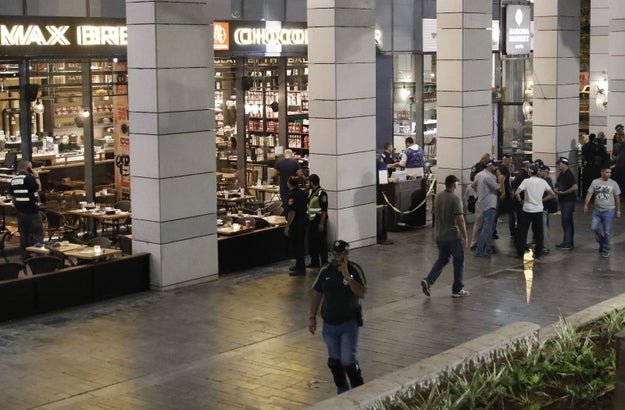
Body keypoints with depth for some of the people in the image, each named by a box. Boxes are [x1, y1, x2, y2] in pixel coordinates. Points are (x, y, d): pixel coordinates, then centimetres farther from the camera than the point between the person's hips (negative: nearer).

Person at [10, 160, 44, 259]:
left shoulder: (14, 180, 9)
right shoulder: (28, 177, -15)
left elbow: (13, 196, 15)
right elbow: (38, 189, -13)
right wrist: (36, 177, -5)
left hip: (20, 210, 7)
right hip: (32, 211, -7)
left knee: (23, 234, 12)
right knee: (37, 233, -1)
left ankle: (25, 256, 14)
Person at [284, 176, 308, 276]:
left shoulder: (292, 195, -18)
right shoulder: (304, 193, 6)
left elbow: (292, 212, -22)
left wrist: (287, 226, -18)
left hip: (295, 225, -8)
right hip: (303, 223, 9)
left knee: (295, 246, -2)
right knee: (300, 244, 18)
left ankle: (301, 268, 0)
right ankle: (299, 265, 29)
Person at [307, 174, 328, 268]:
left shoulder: (322, 193, -15)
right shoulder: (311, 192, 11)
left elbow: (324, 210, -17)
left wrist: (321, 223, -19)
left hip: (319, 221, -9)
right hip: (311, 221, 9)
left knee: (321, 242, -2)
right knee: (311, 242, 12)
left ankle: (324, 262, 7)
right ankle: (314, 262, 21)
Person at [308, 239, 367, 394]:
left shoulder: (354, 270, -11)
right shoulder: (325, 270, -2)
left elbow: (362, 294, -21)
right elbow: (316, 294, 8)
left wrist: (347, 276, -29)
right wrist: (312, 317, 7)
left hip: (349, 324, -4)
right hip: (329, 324, 4)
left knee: (348, 361, -9)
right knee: (334, 361, 12)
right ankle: (342, 390, 32)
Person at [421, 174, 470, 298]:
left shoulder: (437, 196, 4)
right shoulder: (455, 199, -18)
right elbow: (460, 219, -21)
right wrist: (465, 237, -15)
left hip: (440, 235, 6)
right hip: (454, 236, -6)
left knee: (442, 259, 18)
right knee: (458, 261, 9)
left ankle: (428, 281, 0)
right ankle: (457, 290, 15)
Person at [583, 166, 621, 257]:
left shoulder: (613, 183, 0)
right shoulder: (595, 182, 3)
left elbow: (617, 198, 3)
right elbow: (589, 194, -1)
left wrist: (618, 211, 2)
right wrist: (586, 205, -14)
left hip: (609, 211, -2)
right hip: (597, 211, 2)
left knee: (607, 232, 0)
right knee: (594, 228, -6)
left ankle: (605, 249, 14)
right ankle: (602, 243, 20)